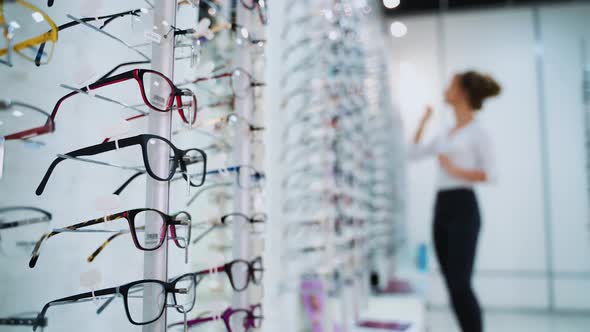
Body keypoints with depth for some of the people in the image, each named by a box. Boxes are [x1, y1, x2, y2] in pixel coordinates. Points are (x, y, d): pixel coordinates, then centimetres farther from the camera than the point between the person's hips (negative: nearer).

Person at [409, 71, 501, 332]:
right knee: (453, 284, 9)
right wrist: (423, 122, 19)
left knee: (460, 284, -9)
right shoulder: (445, 134, 16)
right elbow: (414, 154, 21)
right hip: (442, 206, 8)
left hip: (463, 207, -7)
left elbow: (490, 174, -11)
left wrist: (455, 170, -16)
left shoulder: (477, 131, -5)